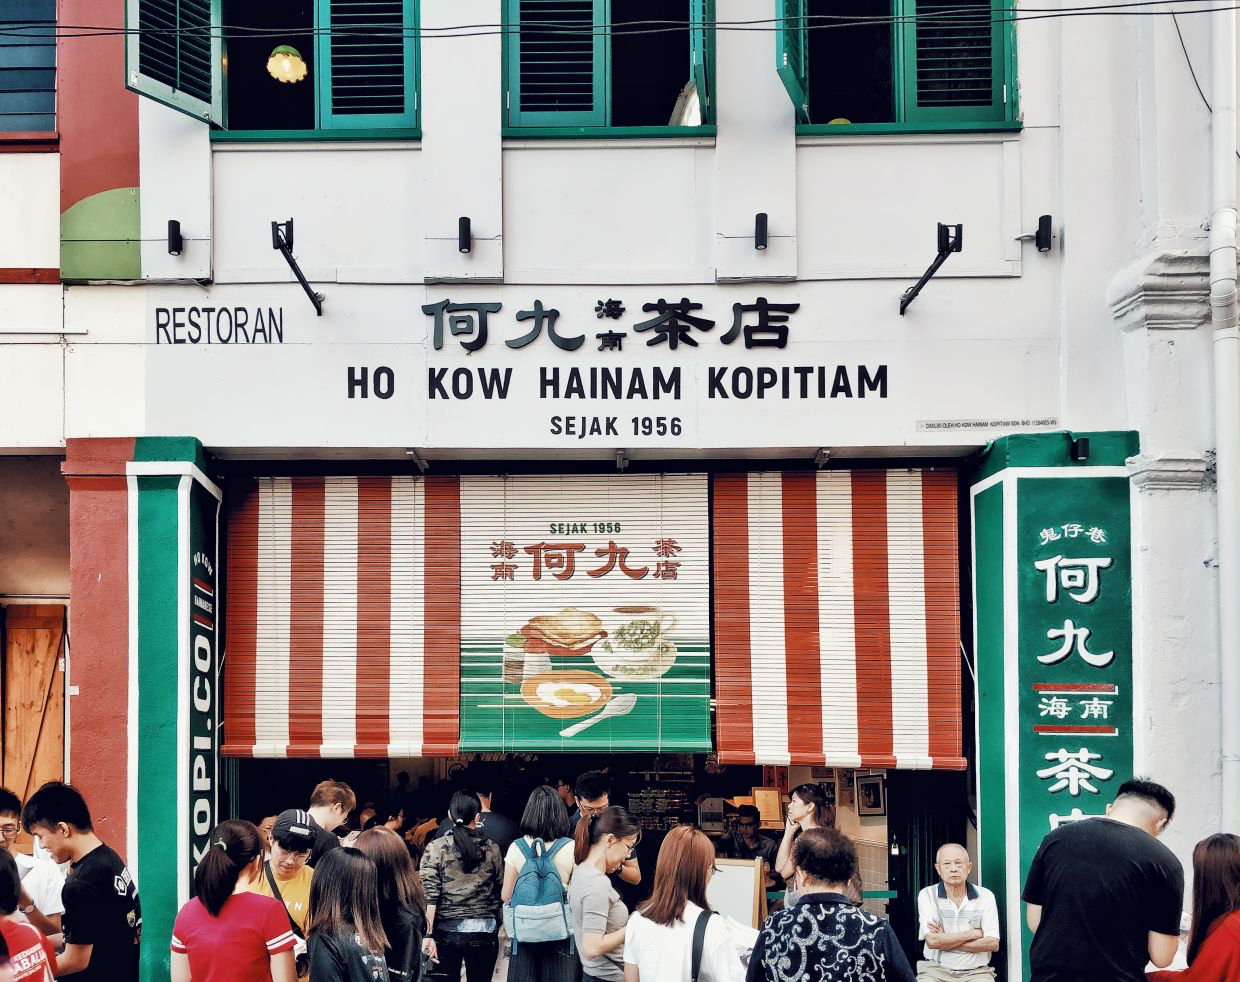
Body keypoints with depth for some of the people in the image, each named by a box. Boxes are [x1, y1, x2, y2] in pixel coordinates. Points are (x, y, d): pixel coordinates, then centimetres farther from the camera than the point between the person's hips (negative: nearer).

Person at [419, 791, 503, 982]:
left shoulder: (435, 849, -4)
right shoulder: (491, 849, 0)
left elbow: (429, 896, -9)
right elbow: (499, 892, 4)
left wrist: (428, 934, -10)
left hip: (447, 931, -1)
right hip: (483, 931, 1)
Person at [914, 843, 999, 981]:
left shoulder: (985, 896, 5)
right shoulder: (927, 895, 2)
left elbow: (993, 944, -4)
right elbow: (932, 941, -10)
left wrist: (946, 941, -7)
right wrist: (974, 933, -5)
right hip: (937, 969, -1)